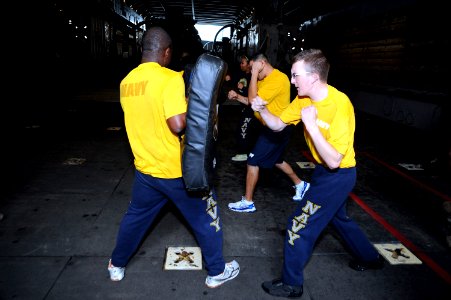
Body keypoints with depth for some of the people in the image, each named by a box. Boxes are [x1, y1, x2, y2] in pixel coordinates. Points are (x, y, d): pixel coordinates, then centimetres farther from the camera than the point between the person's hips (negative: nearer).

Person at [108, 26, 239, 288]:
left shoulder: (127, 81, 4)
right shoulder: (170, 78, -19)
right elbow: (178, 125, -28)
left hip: (145, 168, 6)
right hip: (177, 169, -6)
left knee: (135, 216, 26)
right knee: (206, 217, 13)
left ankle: (117, 266, 44)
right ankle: (217, 272, 29)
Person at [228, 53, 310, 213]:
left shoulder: (278, 79, -21)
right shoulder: (264, 79, 9)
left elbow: (254, 100, -26)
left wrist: (254, 74, -22)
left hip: (278, 129, -10)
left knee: (253, 162, -5)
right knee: (276, 159, 24)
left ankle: (247, 202, 7)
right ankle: (300, 184, 41)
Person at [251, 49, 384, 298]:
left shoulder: (339, 105, -30)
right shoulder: (304, 98, -6)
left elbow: (334, 160, -32)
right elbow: (278, 125, 1)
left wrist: (311, 124, -35)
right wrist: (263, 110, -17)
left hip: (338, 175, -9)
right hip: (323, 171, 9)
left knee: (299, 225, -2)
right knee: (336, 217, 28)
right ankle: (370, 258, 52)